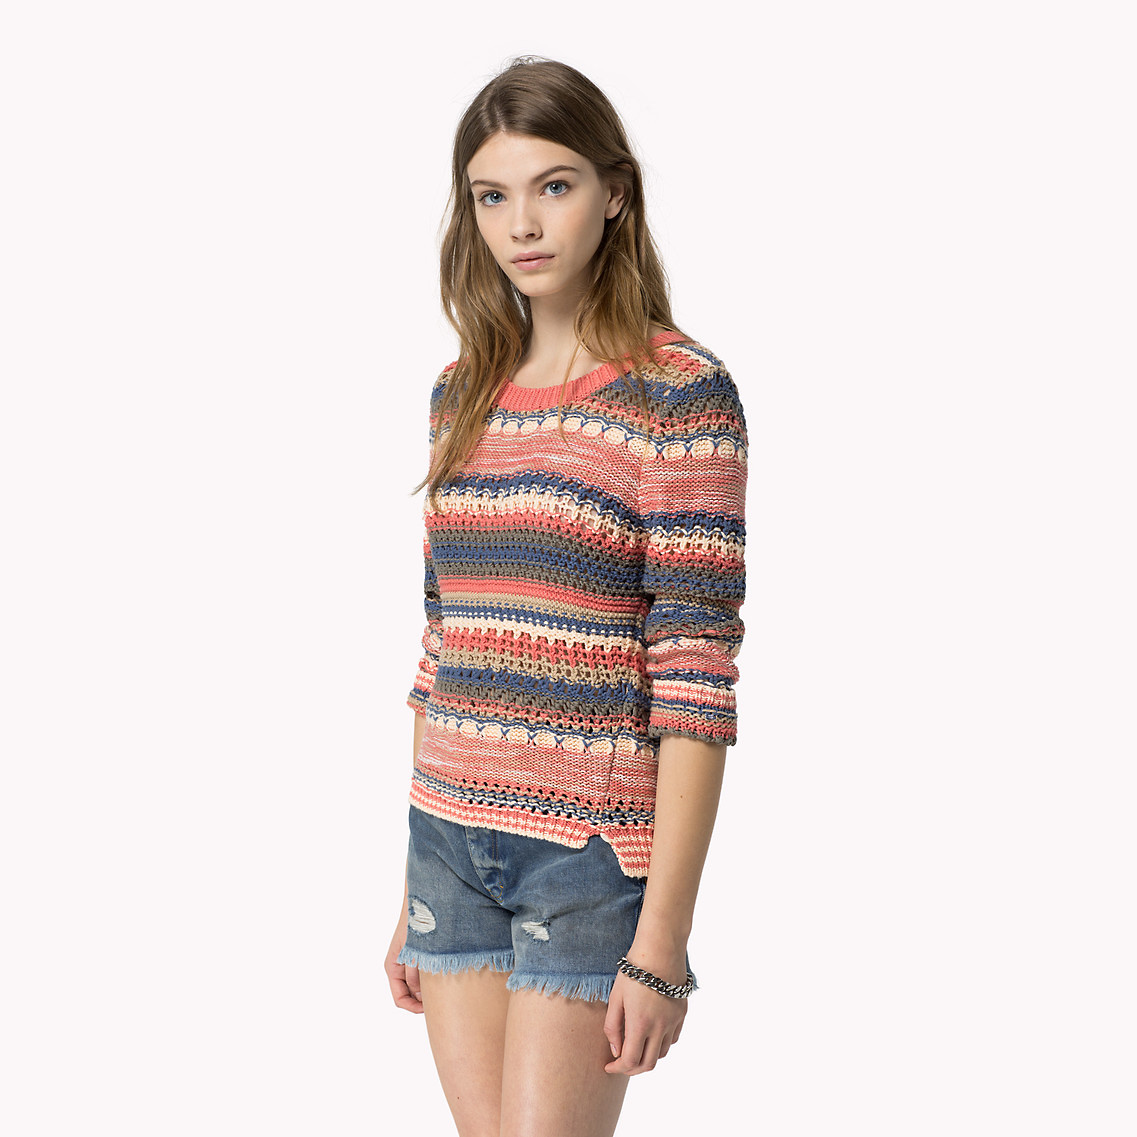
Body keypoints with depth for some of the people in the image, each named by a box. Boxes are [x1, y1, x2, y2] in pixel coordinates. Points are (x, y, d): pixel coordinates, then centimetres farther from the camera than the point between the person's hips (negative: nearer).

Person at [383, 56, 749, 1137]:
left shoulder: (681, 394, -9)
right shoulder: (461, 394, 10)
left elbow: (694, 679, -13)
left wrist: (661, 944, -16)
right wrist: (413, 893, 15)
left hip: (593, 846, -5)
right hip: (449, 837, 6)